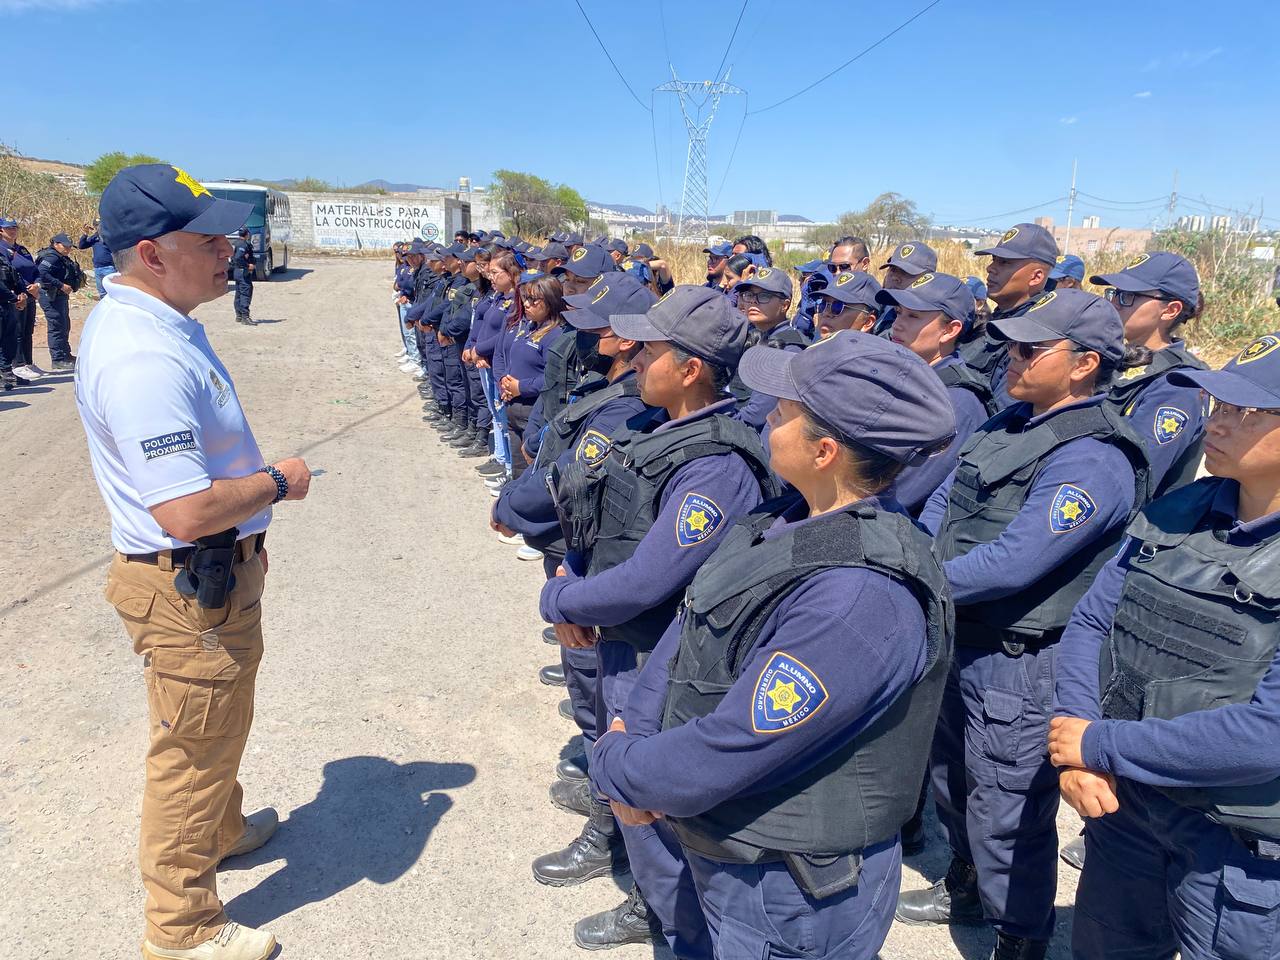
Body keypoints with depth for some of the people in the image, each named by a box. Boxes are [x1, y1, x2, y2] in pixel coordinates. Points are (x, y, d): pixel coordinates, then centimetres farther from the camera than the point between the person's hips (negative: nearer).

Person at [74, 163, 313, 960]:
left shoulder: (151, 317, 4)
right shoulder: (144, 359, -30)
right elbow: (188, 513, -34)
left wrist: (256, 480, 14)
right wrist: (277, 483, -18)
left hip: (216, 573, 10)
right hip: (189, 589, -10)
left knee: (220, 727, 30)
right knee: (193, 749, 9)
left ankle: (220, 829, 55)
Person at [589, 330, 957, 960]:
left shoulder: (859, 598, -34)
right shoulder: (794, 517, -5)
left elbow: (720, 759, -29)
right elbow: (692, 622, 2)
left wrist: (611, 765, -13)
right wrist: (632, 732, -9)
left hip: (789, 899, -7)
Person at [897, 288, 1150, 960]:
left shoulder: (1092, 458, -23)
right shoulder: (1013, 420, 4)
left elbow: (1011, 564, -29)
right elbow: (946, 497, 7)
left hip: (1018, 663, -9)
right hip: (962, 641, 9)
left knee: (1006, 812, 7)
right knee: (952, 778, 26)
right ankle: (965, 890, 51)